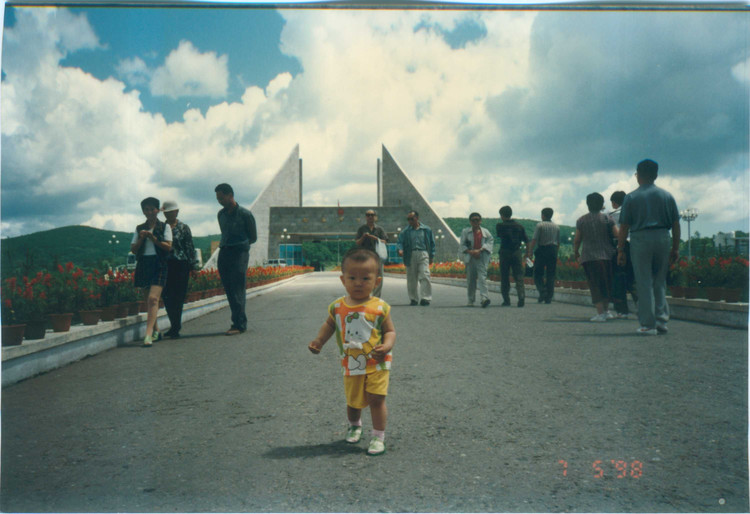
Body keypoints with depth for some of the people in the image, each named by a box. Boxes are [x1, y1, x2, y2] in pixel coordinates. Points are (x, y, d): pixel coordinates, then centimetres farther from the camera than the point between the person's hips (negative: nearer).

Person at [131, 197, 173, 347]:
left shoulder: (164, 227, 6)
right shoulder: (139, 229, 15)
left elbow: (168, 246, -4)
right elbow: (133, 249, 10)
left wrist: (153, 238, -13)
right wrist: (141, 238, -6)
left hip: (159, 264, -4)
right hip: (144, 264, 4)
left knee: (153, 298, -18)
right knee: (148, 299, 9)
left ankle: (148, 334, -25)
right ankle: (156, 331, 22)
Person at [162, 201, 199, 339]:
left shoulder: (184, 228, 3)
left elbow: (190, 247, 2)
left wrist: (193, 266, -2)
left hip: (180, 265, -3)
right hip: (165, 265, 3)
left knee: (178, 297, -2)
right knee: (167, 296, 3)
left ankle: (175, 328, 4)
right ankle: (175, 326, 15)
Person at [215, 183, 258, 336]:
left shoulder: (245, 214, -3)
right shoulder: (221, 214, 15)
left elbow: (253, 237, 6)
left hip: (239, 253, -6)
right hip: (224, 254, 6)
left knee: (237, 290, -9)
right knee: (229, 290, 5)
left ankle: (239, 324, -7)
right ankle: (240, 321, 13)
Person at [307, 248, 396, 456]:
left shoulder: (380, 307, -11)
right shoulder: (338, 306, -2)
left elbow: (390, 331, -5)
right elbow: (330, 325, 16)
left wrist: (386, 346, -24)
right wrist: (319, 340, 3)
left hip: (377, 364, -3)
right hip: (351, 365, 3)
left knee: (376, 399, -5)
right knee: (353, 401, 15)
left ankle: (378, 437, 13)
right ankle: (354, 426, 46)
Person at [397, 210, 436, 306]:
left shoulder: (426, 230, 9)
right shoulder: (406, 231, 9)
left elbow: (432, 243, 13)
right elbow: (400, 242, 6)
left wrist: (431, 256, 8)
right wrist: (400, 249, -16)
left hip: (423, 255, -2)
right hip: (410, 256, 2)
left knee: (424, 276, -13)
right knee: (411, 278, 6)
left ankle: (425, 298, -11)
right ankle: (414, 298, 17)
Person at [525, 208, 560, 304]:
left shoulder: (540, 225, -4)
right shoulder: (556, 226, 10)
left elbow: (534, 240, -11)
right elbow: (558, 242, 13)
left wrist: (529, 253, -9)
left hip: (542, 250, -4)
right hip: (553, 251, 4)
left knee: (538, 273, 4)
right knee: (551, 275, 5)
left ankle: (542, 291, -14)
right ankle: (549, 298, 5)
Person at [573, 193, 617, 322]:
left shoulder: (581, 220, 3)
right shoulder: (606, 218, 0)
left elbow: (577, 240, 4)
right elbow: (617, 235, -4)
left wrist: (576, 253, 19)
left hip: (589, 257, 0)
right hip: (606, 255, 1)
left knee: (595, 285, 1)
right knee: (607, 283, 15)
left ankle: (601, 313, -6)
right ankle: (606, 310, 22)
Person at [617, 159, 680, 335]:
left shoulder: (631, 197, 0)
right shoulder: (667, 196, 8)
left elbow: (624, 226, -3)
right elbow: (676, 224, 7)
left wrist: (621, 250, 1)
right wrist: (675, 248, 12)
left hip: (640, 240, -3)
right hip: (663, 239, 3)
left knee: (644, 283, 1)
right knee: (660, 282, 14)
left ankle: (648, 324, 2)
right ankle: (661, 321, 11)